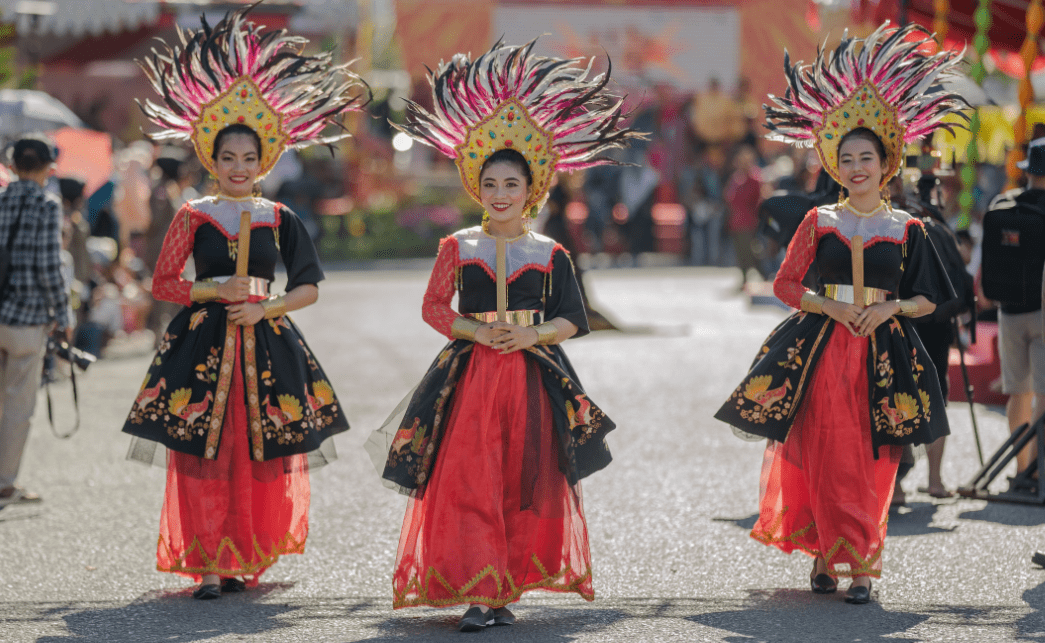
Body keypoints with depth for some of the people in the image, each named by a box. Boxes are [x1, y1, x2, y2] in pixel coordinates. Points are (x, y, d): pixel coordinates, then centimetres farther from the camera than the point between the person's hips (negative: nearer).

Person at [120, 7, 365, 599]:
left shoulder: (279, 219, 7)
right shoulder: (194, 217, 3)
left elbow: (309, 287, 8)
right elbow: (163, 283, 4)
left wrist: (264, 307, -7)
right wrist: (217, 290, -9)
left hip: (267, 344, 2)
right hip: (203, 343, -2)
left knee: (263, 456, 1)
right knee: (205, 453, -6)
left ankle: (246, 559, 13)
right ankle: (209, 564, -2)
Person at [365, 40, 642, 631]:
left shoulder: (549, 254, 7)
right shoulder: (458, 248, 7)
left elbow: (572, 318, 5)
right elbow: (435, 308, 4)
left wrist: (533, 335, -13)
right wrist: (478, 332, -11)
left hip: (533, 373, 1)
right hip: (471, 372, -1)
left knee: (527, 483, 1)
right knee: (468, 482, -10)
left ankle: (507, 588, 11)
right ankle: (477, 593, -10)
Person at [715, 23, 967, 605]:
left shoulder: (907, 229, 6)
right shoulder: (820, 222, 6)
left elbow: (927, 299, 8)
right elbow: (786, 284, 7)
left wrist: (890, 306, -10)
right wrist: (829, 306, -9)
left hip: (883, 353, 0)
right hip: (822, 345, 0)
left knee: (874, 463, -3)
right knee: (827, 456, -4)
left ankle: (862, 564, 3)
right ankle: (829, 555, 9)